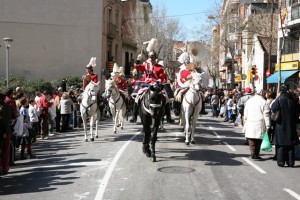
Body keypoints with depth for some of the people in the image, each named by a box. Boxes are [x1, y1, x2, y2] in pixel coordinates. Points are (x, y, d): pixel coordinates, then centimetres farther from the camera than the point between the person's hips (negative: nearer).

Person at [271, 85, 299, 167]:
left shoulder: (279, 99, -14)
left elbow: (273, 108, -8)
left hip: (281, 125, -4)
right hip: (291, 126, 4)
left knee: (281, 143, 3)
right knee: (290, 144, 10)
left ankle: (281, 161, 4)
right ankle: (290, 162, 14)